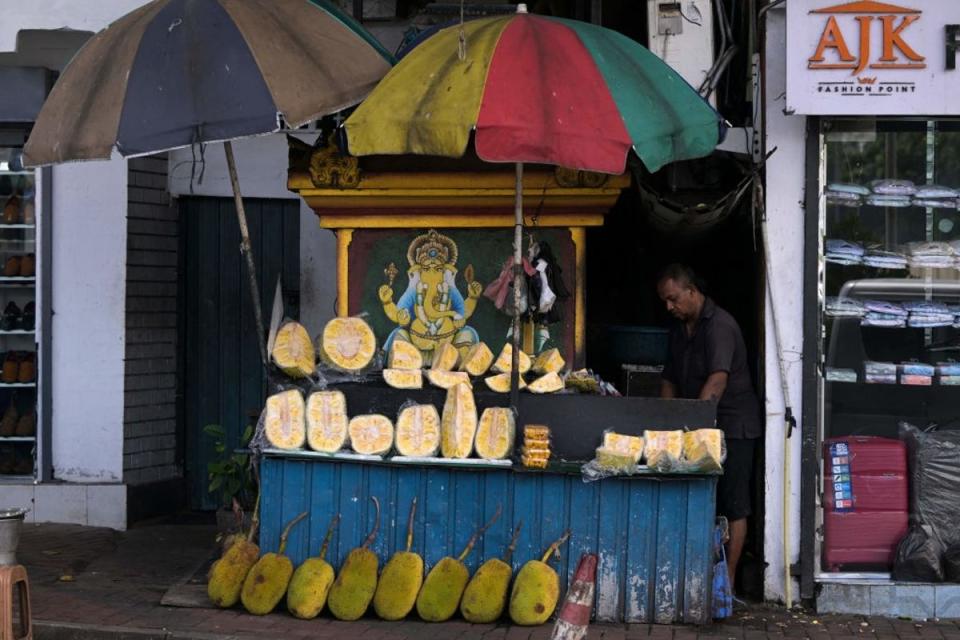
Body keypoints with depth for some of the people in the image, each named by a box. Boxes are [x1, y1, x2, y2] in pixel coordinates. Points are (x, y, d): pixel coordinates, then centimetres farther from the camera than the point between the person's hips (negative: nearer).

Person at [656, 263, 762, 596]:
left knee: (733, 505, -4)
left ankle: (727, 581, -3)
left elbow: (718, 380, -27)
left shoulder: (720, 325, -16)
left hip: (733, 424, -8)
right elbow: (670, 380, 15)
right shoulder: (679, 330, 13)